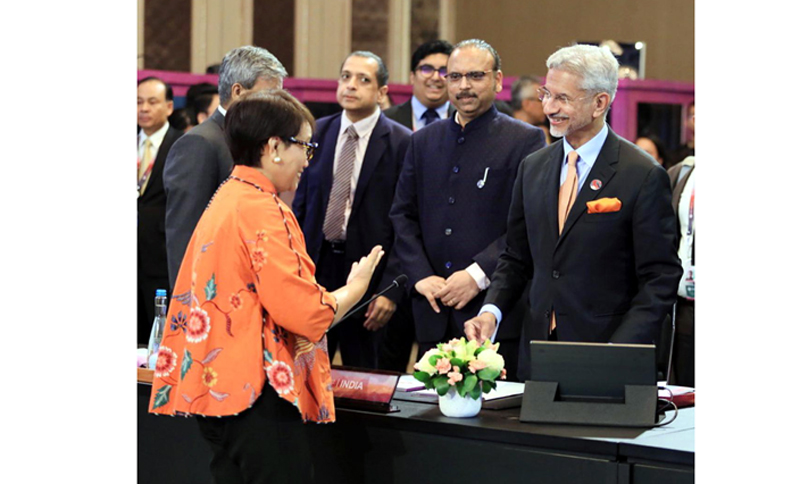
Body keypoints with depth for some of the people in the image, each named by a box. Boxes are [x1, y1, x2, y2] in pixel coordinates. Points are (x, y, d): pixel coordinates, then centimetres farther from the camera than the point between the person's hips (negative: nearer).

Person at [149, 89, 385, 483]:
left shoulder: (223, 201, 14)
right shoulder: (262, 210, -15)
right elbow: (302, 311, -17)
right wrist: (355, 288, 0)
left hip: (220, 387, 10)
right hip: (257, 393, -10)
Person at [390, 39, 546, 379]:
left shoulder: (525, 141, 0)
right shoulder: (424, 141, 16)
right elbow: (402, 214, 13)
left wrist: (478, 275, -15)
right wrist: (420, 276, -2)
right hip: (434, 316, 4)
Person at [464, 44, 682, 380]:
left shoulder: (644, 177, -8)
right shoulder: (533, 168, 10)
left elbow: (660, 280, -9)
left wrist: (618, 352, -20)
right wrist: (491, 311, -3)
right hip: (537, 354, 5)